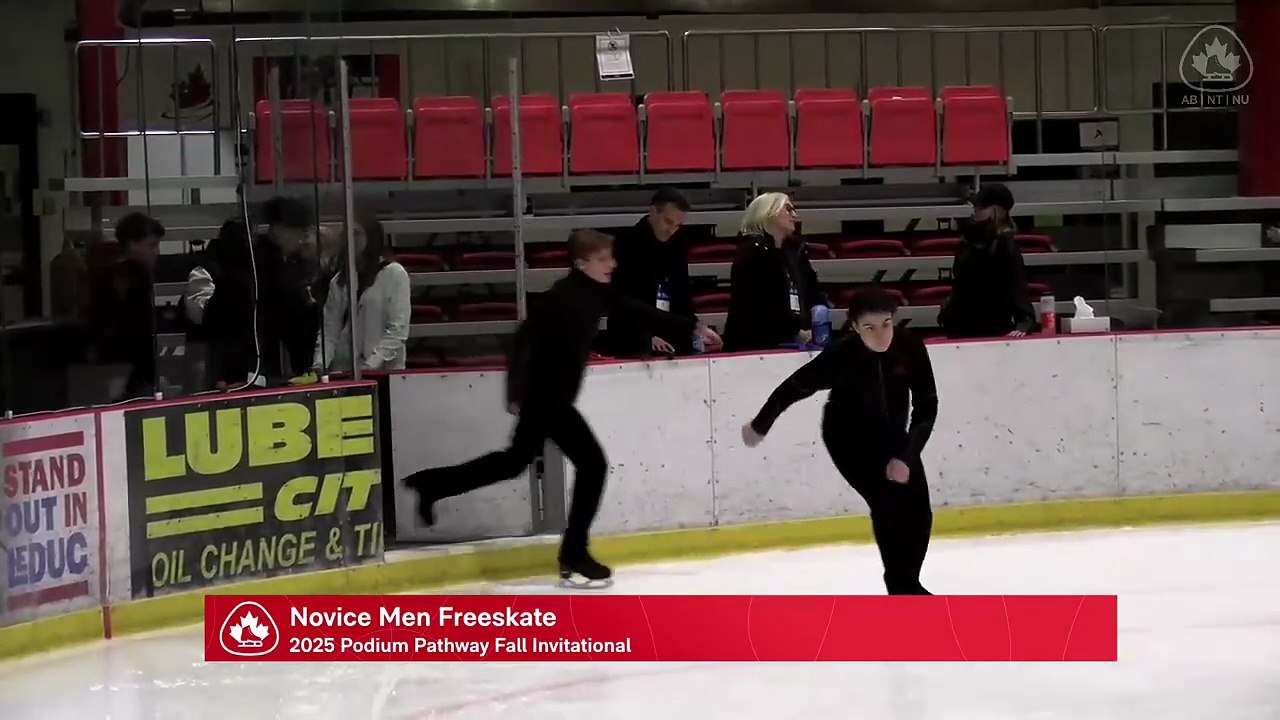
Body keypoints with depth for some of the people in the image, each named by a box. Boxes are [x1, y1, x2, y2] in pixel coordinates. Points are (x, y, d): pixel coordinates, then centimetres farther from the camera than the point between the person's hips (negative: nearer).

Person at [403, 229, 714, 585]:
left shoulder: (598, 292, 3)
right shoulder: (562, 296, -22)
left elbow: (640, 311, 11)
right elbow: (526, 339, -27)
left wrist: (691, 327, 13)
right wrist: (517, 392, -33)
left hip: (555, 394, 10)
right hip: (544, 394, -10)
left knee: (517, 460, 24)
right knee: (593, 463, -9)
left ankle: (432, 483, 37)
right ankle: (574, 556, -1)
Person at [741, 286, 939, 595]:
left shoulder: (910, 346, -24)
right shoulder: (843, 356, -30)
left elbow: (926, 405, -17)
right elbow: (794, 387, -16)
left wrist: (906, 456, -24)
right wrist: (759, 426, -3)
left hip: (891, 434, 4)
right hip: (849, 437, -4)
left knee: (919, 513, 4)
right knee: (889, 505, -19)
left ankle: (908, 582, 26)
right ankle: (901, 588, -9)